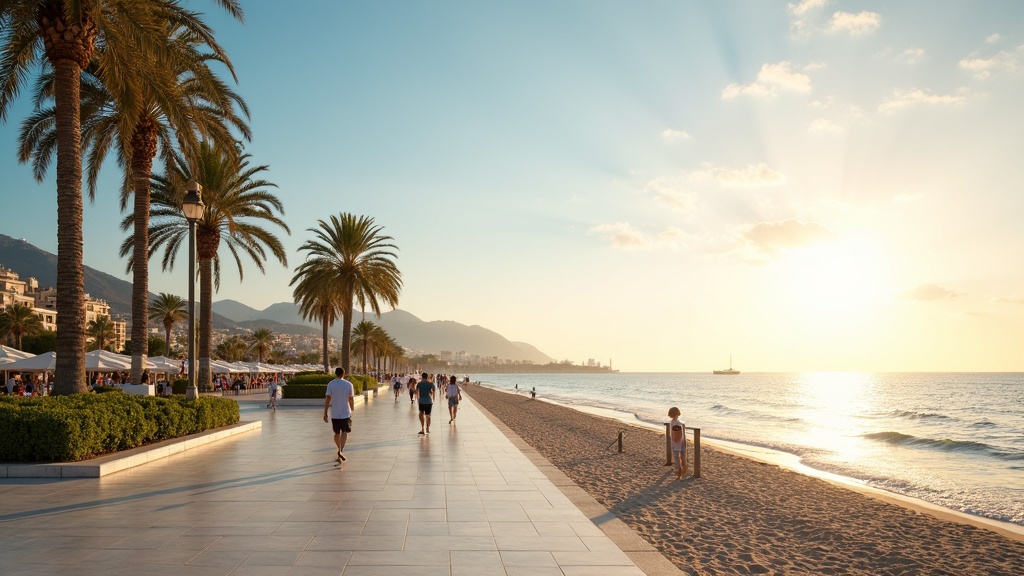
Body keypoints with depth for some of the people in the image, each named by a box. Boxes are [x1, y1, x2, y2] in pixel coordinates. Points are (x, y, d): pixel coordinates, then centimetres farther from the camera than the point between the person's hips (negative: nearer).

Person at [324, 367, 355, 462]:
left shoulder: (330, 384, -3)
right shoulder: (349, 384, -2)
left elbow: (327, 399, -7)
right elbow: (351, 399, 2)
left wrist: (325, 413, -3)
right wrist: (352, 409, 20)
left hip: (334, 414, 2)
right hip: (345, 413, -2)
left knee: (337, 433, 16)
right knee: (345, 432, -3)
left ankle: (340, 450, 30)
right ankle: (341, 451, -22)